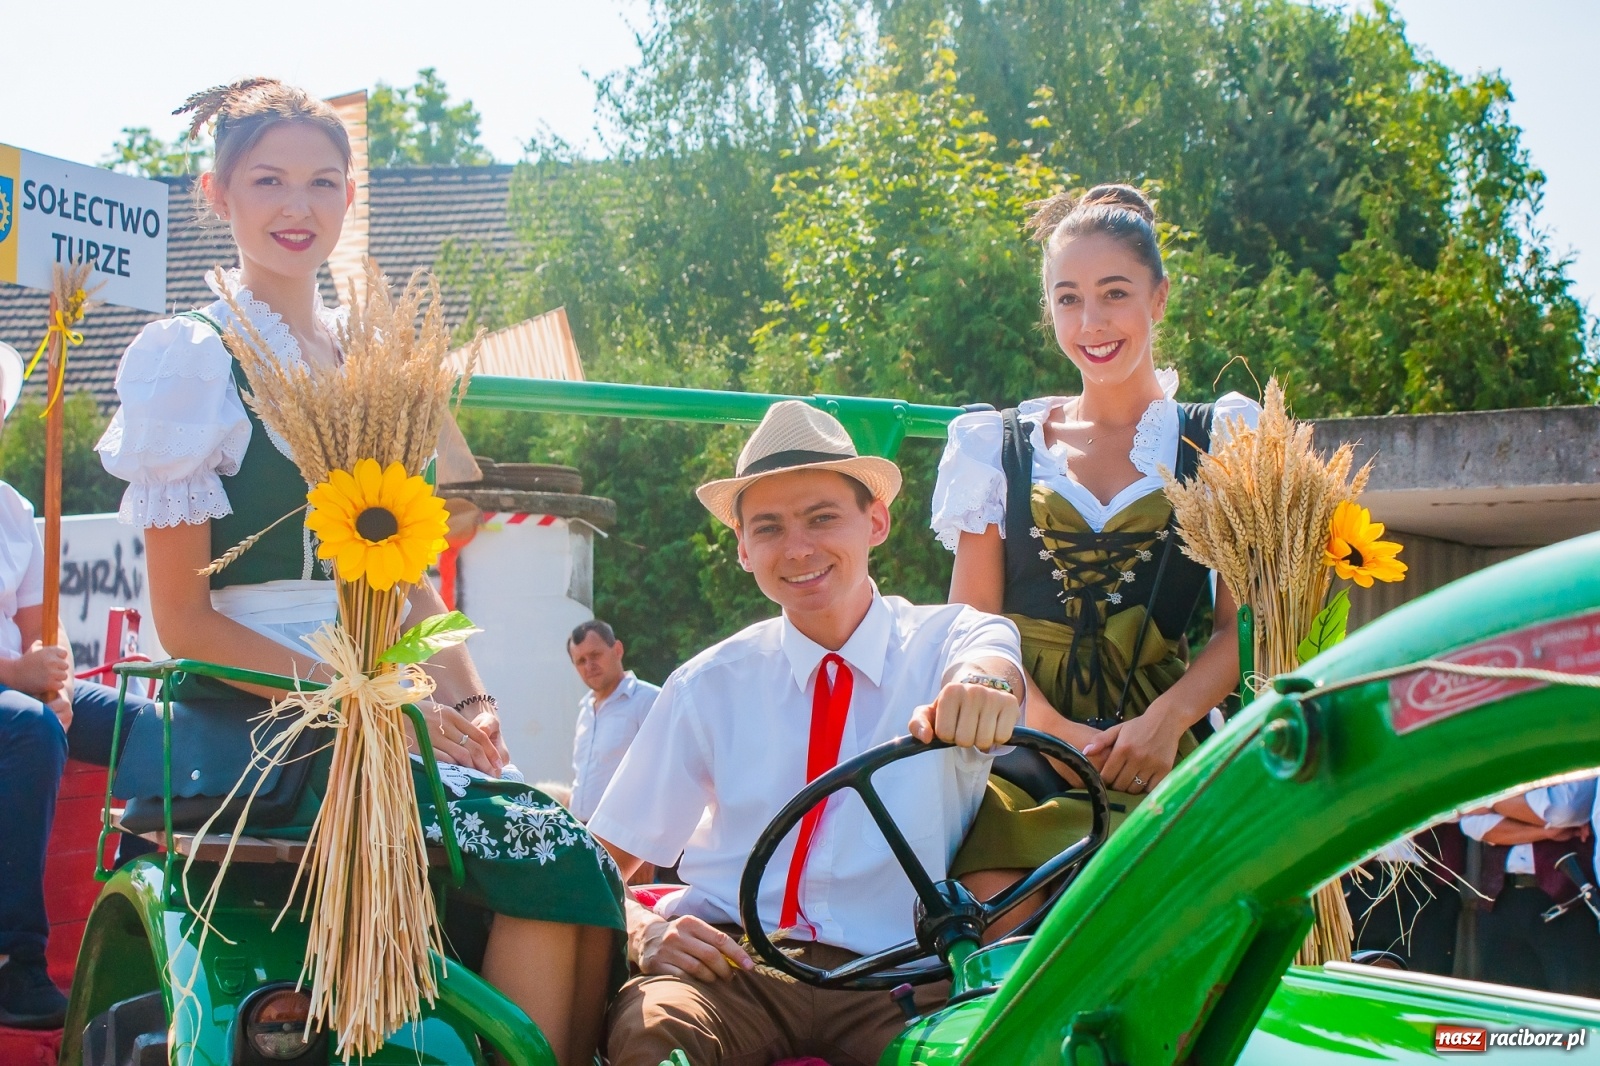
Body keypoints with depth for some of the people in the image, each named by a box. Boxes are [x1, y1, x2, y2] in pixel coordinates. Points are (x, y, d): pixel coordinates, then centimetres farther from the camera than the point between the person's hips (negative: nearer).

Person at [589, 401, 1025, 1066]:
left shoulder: (944, 639, 5)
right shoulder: (708, 685, 9)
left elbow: (987, 656, -21)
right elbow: (602, 863, 9)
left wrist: (983, 685, -46)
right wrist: (644, 932, -14)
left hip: (891, 975, 0)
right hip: (728, 959, 0)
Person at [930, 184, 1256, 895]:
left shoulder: (1218, 441, 12)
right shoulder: (998, 447, 15)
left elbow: (1243, 625, 4)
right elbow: (972, 621, 8)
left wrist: (1166, 718, -14)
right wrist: (1055, 730, -10)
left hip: (1161, 752, -1)